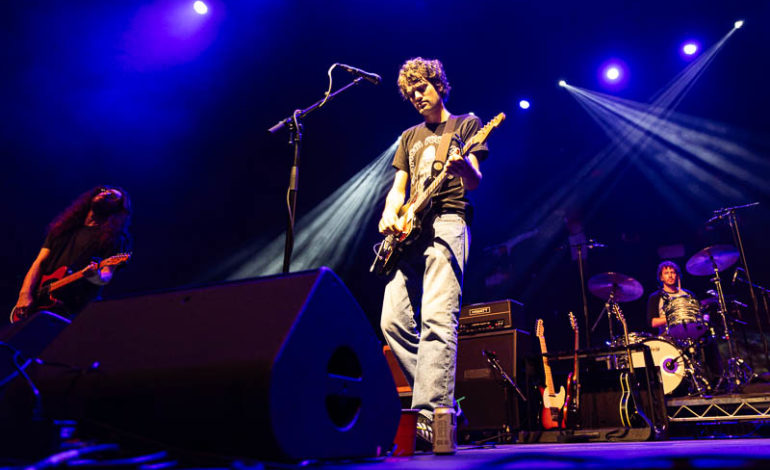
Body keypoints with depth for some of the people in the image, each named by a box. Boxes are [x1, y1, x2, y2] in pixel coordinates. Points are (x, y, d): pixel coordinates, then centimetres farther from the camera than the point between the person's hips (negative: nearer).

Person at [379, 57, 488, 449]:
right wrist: (390, 213, -1)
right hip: (408, 231, 6)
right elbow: (398, 186, 21)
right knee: (393, 322, -5)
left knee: (437, 319, -21)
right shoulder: (410, 137, 28)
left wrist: (463, 166, -26)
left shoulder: (466, 123, 12)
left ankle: (430, 416, -25)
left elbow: (475, 182, -1)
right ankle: (439, 398, 6)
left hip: (447, 222, -6)